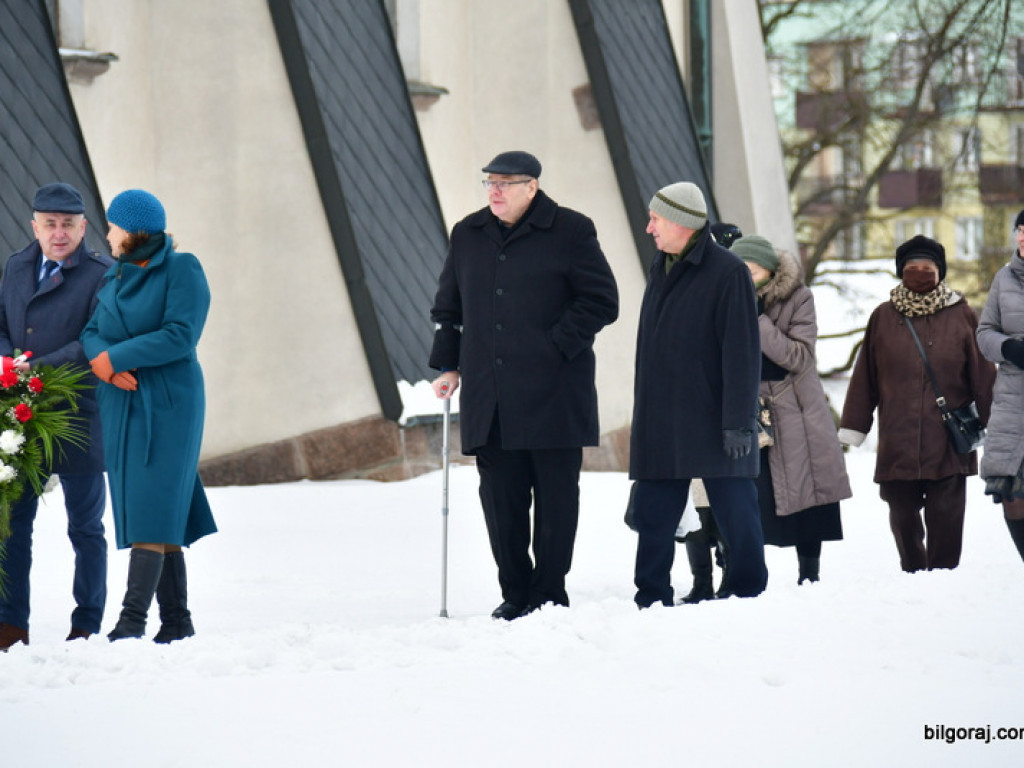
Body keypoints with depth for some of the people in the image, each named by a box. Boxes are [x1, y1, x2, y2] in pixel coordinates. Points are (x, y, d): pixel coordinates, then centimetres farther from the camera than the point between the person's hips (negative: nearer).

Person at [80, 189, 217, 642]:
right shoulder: (117, 275, 14)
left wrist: (114, 357, -13)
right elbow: (92, 333, 9)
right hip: (121, 407, 6)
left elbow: (181, 336, -16)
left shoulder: (182, 270, -6)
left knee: (152, 512, -12)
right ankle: (176, 622, 8)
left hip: (169, 406, -6)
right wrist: (107, 363, -14)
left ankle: (132, 619, -19)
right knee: (162, 518, 6)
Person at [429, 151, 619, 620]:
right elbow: (447, 306, 22)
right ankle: (514, 593, 11)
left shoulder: (569, 233, -2)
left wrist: (557, 346, -11)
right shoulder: (468, 236, 13)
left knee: (555, 493, 0)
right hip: (487, 397, 4)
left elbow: (601, 300, -3)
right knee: (500, 495, 4)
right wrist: (447, 365, 12)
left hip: (553, 392, -4)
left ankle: (550, 591, 7)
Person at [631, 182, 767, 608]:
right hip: (659, 427, 7)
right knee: (653, 516, 5)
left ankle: (748, 596, 9)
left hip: (712, 424, -7)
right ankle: (651, 600, 10)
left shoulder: (727, 272, -9)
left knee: (736, 514, 0)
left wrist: (738, 422, -17)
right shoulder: (662, 271, 14)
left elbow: (741, 353, -12)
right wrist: (643, 417, 17)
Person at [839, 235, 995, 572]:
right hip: (898, 441, 2)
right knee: (903, 515, 9)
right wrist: (852, 428, 6)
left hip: (950, 443, -2)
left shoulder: (961, 316, 4)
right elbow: (865, 377, 8)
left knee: (945, 517, -5)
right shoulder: (883, 317, 7)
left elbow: (983, 374, 5)